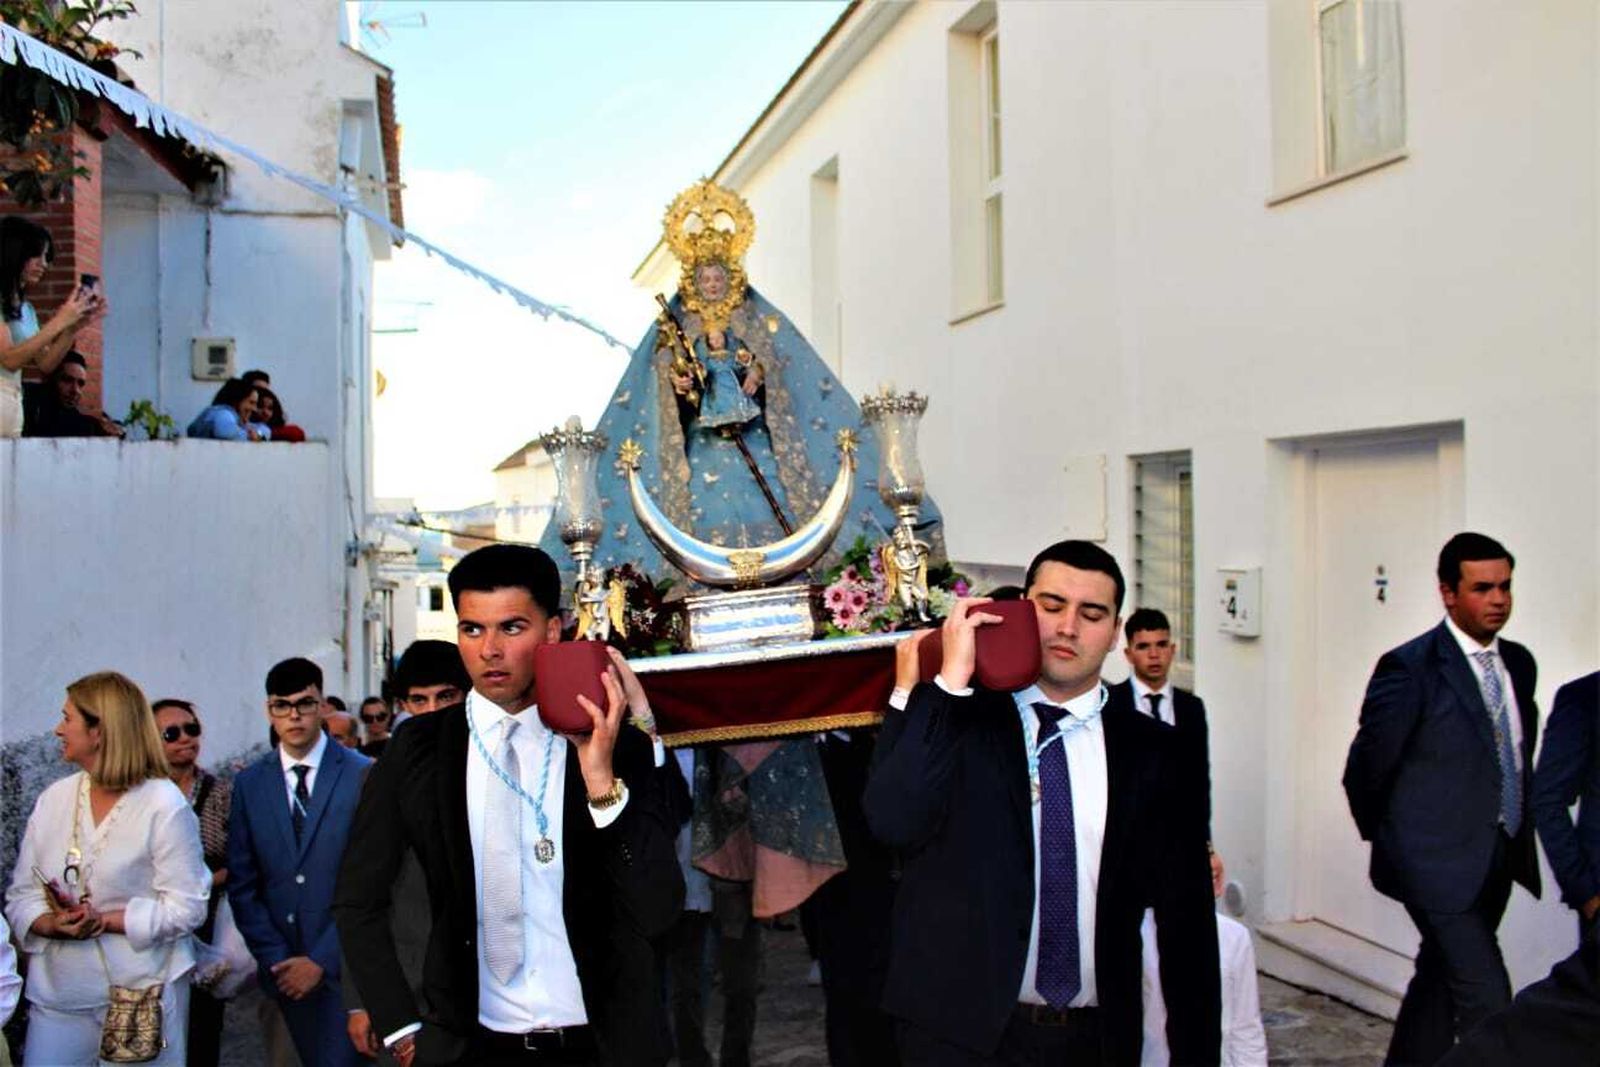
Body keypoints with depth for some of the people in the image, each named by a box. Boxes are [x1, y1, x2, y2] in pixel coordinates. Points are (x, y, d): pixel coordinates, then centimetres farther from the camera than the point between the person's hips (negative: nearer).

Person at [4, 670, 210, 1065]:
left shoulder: (164, 805, -11)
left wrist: (104, 921, -19)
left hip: (142, 992, -4)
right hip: (57, 995, 4)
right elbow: (22, 893, 6)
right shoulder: (53, 799, 5)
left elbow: (187, 907, -13)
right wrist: (52, 924, -14)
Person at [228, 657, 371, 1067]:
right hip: (283, 969, 3)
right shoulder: (249, 783, 6)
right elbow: (242, 884, 7)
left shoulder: (364, 775, -6)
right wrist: (275, 959, -2)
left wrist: (321, 960, -10)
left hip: (342, 966, -3)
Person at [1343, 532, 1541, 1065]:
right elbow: (1364, 770, -9)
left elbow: (1518, 757, 18)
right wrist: (1393, 840, 4)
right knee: (1487, 1002, -8)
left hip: (1499, 859, 7)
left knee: (1440, 982, 17)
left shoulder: (1519, 663, 8)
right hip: (1439, 861, -7)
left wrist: (1519, 837, 15)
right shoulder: (1410, 667, -15)